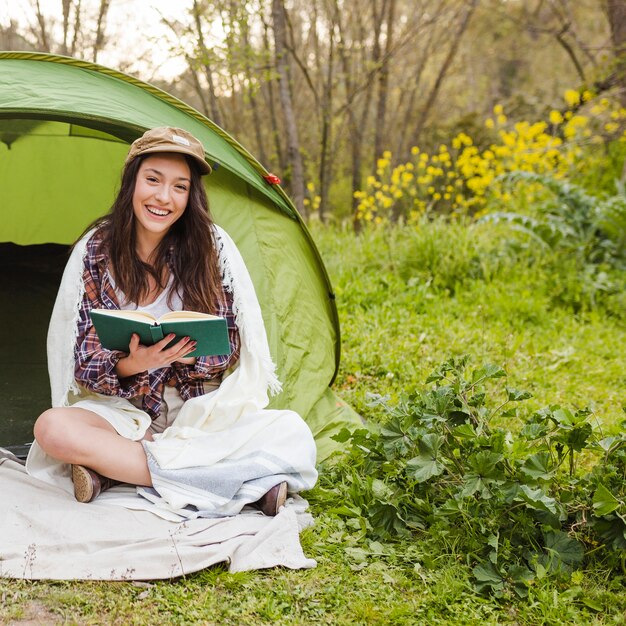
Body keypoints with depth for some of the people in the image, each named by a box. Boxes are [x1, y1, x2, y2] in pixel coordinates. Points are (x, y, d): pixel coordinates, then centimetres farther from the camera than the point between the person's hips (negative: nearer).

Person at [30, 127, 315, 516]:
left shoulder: (209, 245, -5)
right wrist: (129, 365, -29)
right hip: (123, 407, 2)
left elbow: (229, 348, -2)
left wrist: (190, 350, -24)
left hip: (197, 404, -1)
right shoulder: (98, 249, -4)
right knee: (52, 428, -32)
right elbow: (85, 362, -7)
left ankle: (113, 466, -18)